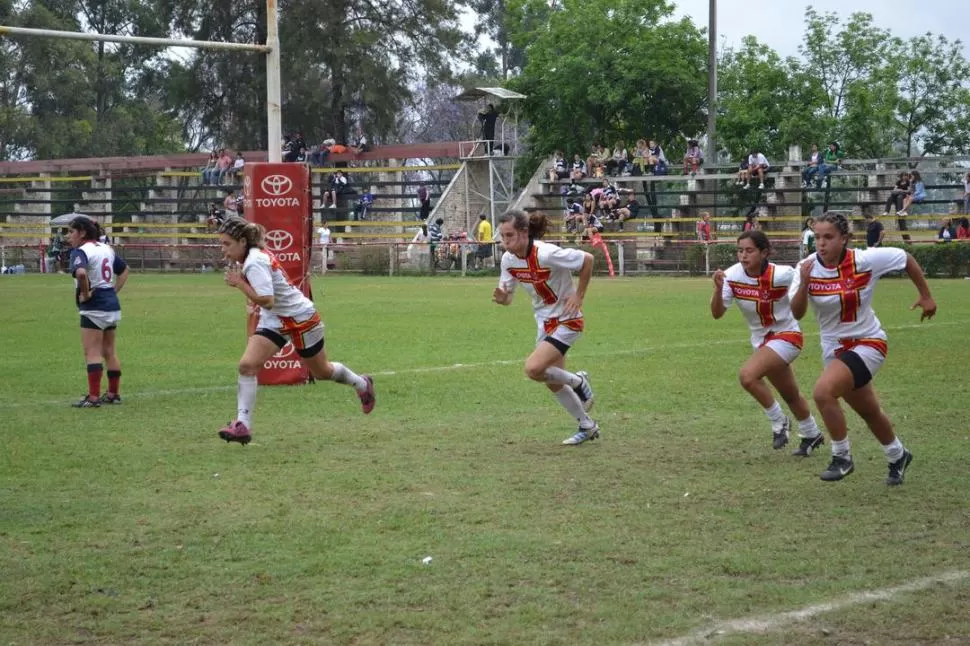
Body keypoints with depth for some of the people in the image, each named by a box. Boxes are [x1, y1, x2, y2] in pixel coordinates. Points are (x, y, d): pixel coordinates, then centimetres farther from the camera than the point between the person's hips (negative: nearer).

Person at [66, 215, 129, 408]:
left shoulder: (81, 251, -14)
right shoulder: (107, 249, 12)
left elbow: (81, 273, -34)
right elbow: (124, 270, 23)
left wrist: (85, 293, -20)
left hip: (94, 308, -8)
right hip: (112, 305, 8)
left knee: (92, 352, -5)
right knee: (109, 351, 15)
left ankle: (93, 397, -7)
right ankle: (114, 393, 19)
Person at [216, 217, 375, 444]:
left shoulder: (255, 263, -29)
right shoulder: (252, 257, -1)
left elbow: (267, 301, -37)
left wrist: (239, 283, -33)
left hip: (300, 318, -8)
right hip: (273, 321, 8)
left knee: (322, 371, 15)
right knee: (247, 365, -13)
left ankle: (362, 384, 45)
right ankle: (243, 425, -14)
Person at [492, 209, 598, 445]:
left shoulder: (546, 254, -28)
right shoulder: (508, 259, -7)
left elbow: (588, 259, -18)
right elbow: (508, 297, 1)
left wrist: (579, 296, -14)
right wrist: (501, 297, -23)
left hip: (566, 320, -8)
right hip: (545, 321, 8)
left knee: (533, 368, -23)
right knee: (553, 384, 13)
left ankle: (577, 381, 5)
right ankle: (588, 427, 33)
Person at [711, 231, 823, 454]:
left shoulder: (781, 275, -24)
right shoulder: (733, 276, -14)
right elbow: (717, 313, -19)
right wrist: (718, 289, -32)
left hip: (786, 335, -6)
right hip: (761, 341, 6)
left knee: (747, 375, -26)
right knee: (790, 395, 21)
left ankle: (779, 422, -5)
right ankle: (812, 435, 45)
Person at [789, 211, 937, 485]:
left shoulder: (865, 260, -19)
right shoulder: (808, 267, -12)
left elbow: (906, 259, -3)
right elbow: (797, 313, -15)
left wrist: (926, 296, 3)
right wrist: (804, 283, -31)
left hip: (868, 342, -5)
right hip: (834, 348, 5)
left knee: (823, 391, -27)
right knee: (870, 413, 21)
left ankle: (842, 457, -10)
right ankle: (898, 456, 48)